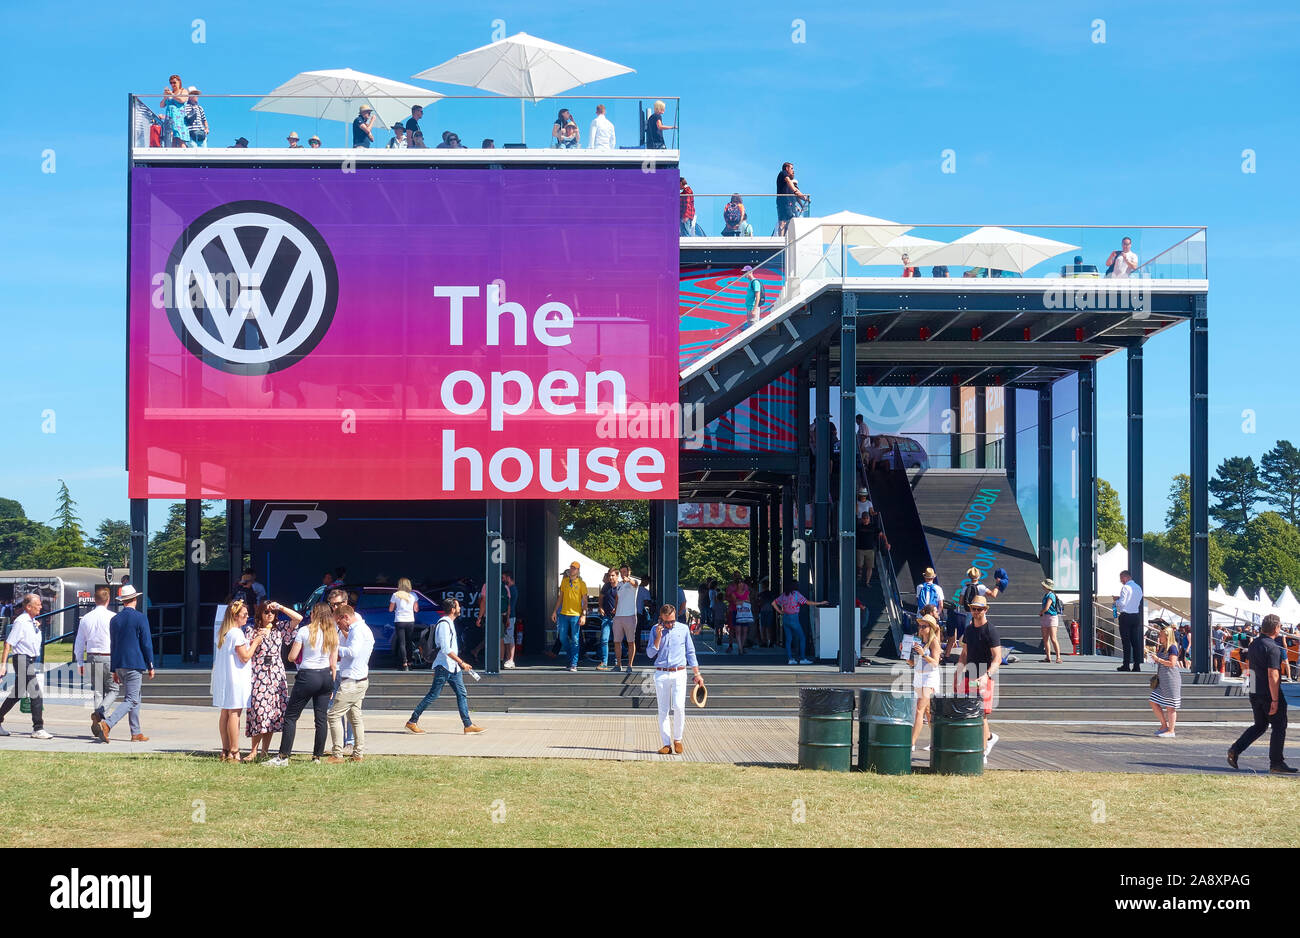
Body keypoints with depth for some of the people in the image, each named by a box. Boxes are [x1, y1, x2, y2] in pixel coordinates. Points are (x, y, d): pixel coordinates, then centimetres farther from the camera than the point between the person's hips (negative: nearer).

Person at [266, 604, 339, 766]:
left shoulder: (304, 631, -7)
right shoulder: (333, 634, 6)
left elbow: (292, 657, -7)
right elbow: (334, 664, 7)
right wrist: (331, 685, 15)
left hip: (307, 676, -5)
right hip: (326, 676, 5)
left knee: (291, 716, 1)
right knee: (322, 718, 8)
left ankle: (283, 756, -2)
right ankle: (317, 757, 10)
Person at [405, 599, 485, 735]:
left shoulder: (449, 623, 15)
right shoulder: (444, 624, -17)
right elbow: (446, 649, -23)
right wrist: (461, 662, -21)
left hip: (453, 667, 10)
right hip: (443, 667, -10)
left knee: (461, 694, 4)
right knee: (433, 695, -4)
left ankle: (468, 725, 4)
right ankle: (412, 721, 5)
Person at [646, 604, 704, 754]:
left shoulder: (683, 629, 6)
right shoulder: (656, 630, 6)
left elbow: (690, 652, 12)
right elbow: (650, 653, 1)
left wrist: (697, 674, 10)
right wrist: (659, 637, -10)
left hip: (679, 674, -1)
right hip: (661, 674, 1)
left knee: (679, 707, -15)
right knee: (663, 710, 0)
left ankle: (677, 739, 3)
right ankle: (667, 744, 4)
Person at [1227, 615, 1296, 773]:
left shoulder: (1253, 644, 9)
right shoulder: (1272, 647, -18)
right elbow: (1273, 675, -22)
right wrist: (1275, 700, -21)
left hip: (1254, 693, 8)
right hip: (1269, 693, -8)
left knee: (1259, 725, 18)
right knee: (1279, 726, 4)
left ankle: (1235, 749, 6)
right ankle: (1276, 763, 7)